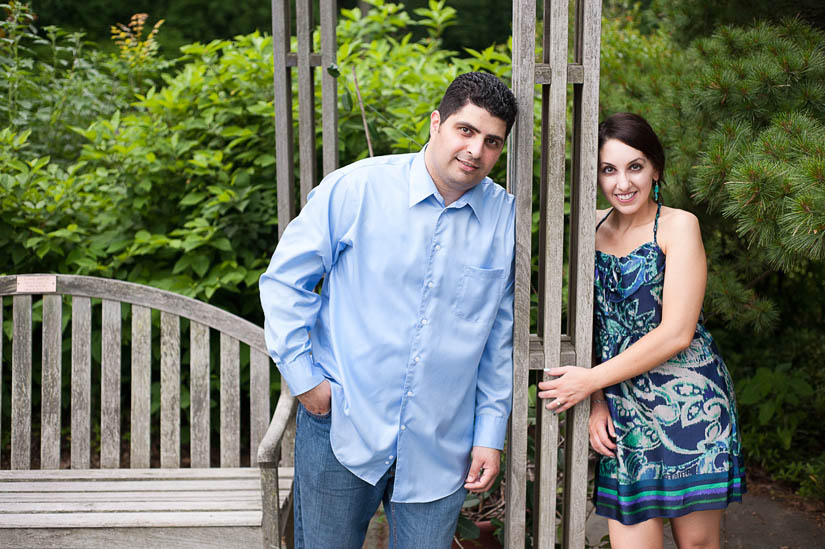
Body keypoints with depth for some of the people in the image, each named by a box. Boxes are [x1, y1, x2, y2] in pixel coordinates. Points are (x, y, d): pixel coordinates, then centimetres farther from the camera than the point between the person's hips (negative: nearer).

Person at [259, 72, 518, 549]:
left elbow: (502, 337, 7)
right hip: (341, 425, -1)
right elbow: (285, 280, -1)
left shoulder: (507, 219, 1)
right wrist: (303, 378, -5)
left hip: (439, 447, 2)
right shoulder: (355, 188, -8)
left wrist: (491, 434, 6)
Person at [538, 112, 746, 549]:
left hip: (687, 403, -3)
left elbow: (676, 333, -12)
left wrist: (592, 379, -9)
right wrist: (596, 399, 0)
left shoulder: (678, 225, -4)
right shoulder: (594, 227, 11)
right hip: (620, 411, 4)